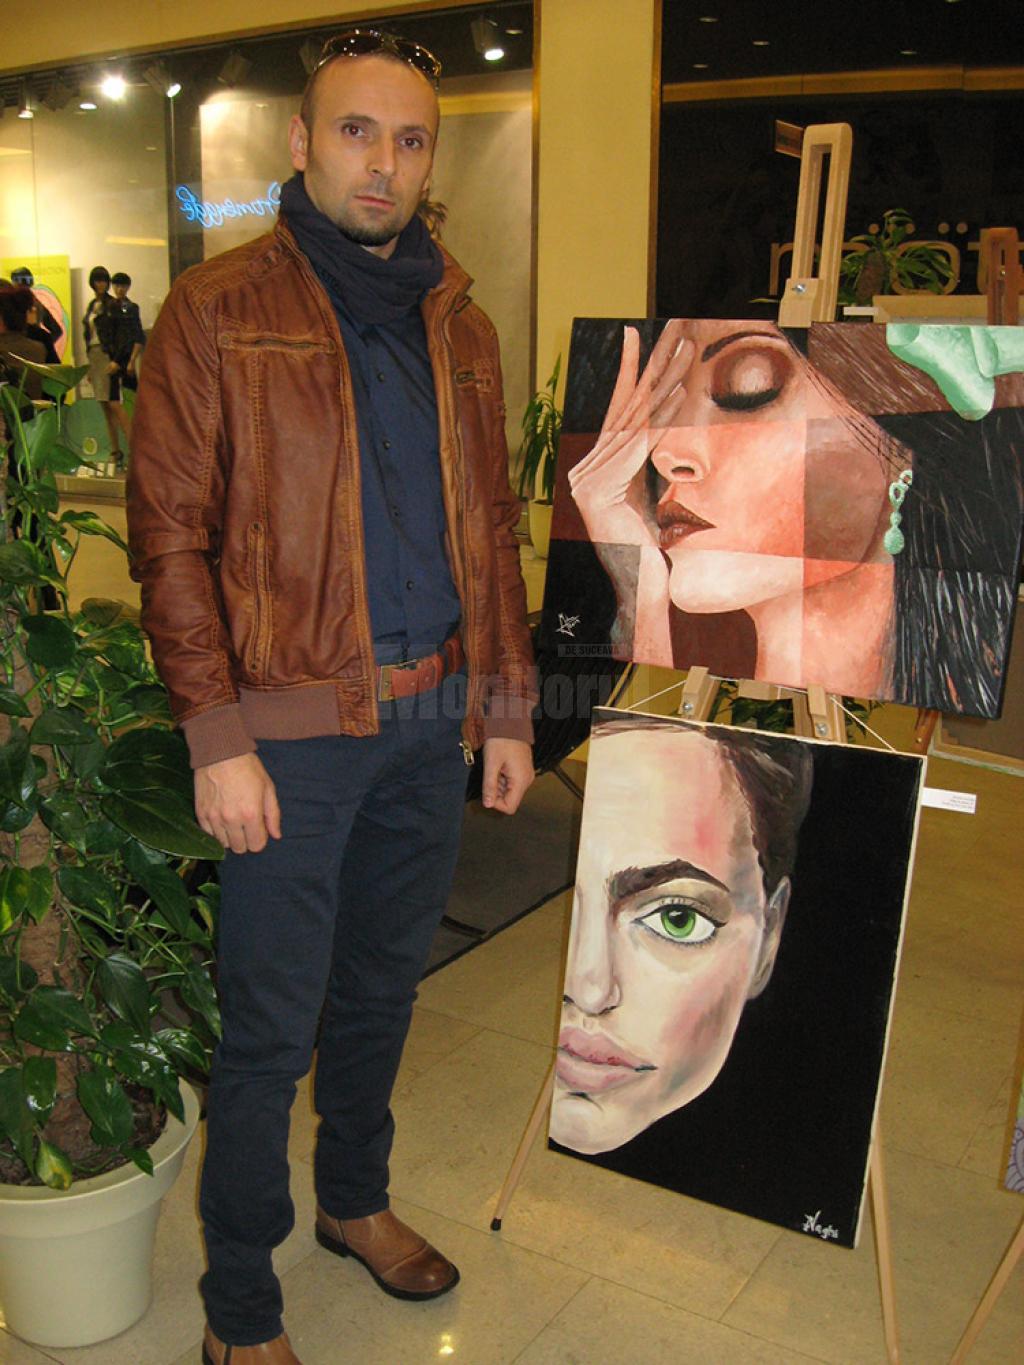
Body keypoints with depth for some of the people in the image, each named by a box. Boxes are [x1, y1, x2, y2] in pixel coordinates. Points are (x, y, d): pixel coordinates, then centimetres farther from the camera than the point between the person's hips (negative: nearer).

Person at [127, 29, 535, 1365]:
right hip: (295, 727, -5)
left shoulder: (458, 324, 11)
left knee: (384, 985, 20)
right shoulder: (219, 310, -5)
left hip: (431, 720, 5)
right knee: (271, 1029, 4)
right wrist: (216, 738, -15)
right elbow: (169, 531, -9)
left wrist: (508, 705, 10)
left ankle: (356, 1200, 43)